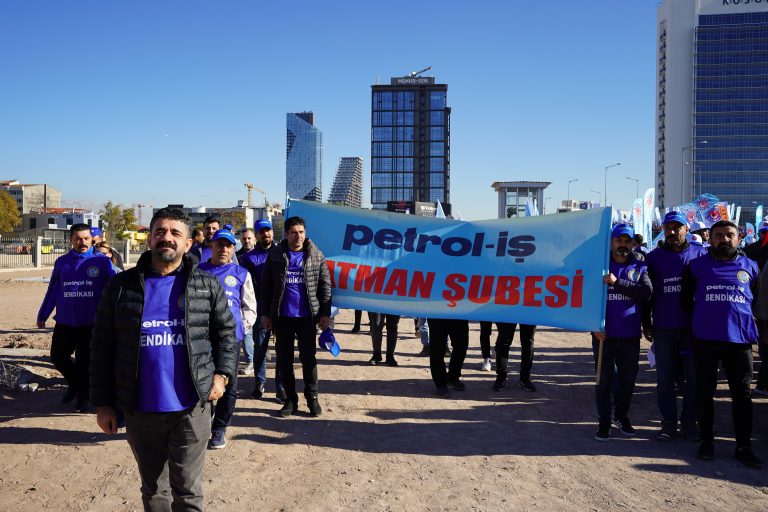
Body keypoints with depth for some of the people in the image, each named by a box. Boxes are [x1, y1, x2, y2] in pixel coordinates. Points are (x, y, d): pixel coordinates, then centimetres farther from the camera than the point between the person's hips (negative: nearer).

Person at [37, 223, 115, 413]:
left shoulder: (102, 261, -5)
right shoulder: (61, 262, 5)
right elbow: (52, 290, 11)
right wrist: (42, 316, 14)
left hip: (90, 324, -3)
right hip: (64, 323, 3)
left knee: (84, 362, 6)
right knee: (58, 357, 8)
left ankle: (82, 397, 26)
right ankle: (74, 383, 36)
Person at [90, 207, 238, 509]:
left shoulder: (208, 286, -1)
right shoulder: (121, 286, -1)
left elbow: (225, 332, 8)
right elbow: (102, 347, 2)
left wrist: (222, 373, -5)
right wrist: (103, 402, 0)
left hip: (191, 409, -1)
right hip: (140, 411, 2)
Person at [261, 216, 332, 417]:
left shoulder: (316, 255, 1)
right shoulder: (275, 255, 2)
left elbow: (325, 285, 2)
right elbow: (266, 285, 4)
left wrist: (325, 313, -2)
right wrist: (266, 313, 2)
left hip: (307, 316, -1)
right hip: (282, 316, 1)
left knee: (308, 357, 5)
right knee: (284, 359, 8)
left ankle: (312, 397, 19)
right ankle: (291, 399, 21)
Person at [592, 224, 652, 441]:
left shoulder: (639, 267, 4)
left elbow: (646, 292, -13)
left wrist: (617, 283, -21)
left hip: (630, 335, 2)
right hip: (604, 334, -2)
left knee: (628, 378, 14)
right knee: (604, 379, 3)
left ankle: (621, 415, 32)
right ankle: (604, 422, 14)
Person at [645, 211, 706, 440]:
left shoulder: (700, 254, 1)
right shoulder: (654, 257, 4)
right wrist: (646, 324, 5)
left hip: (693, 327, 0)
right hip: (663, 328, 1)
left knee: (694, 378, 7)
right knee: (665, 378, 6)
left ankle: (689, 421, 22)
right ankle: (668, 422, 18)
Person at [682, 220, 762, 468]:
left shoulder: (750, 267, 8)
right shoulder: (697, 266, 3)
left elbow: (756, 299, 18)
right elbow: (686, 299, 10)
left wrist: (744, 322, 10)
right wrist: (702, 319, 8)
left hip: (739, 338, 1)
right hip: (704, 339, -1)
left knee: (742, 393, 5)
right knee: (705, 391, 7)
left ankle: (743, 446, 15)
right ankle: (707, 440, 20)